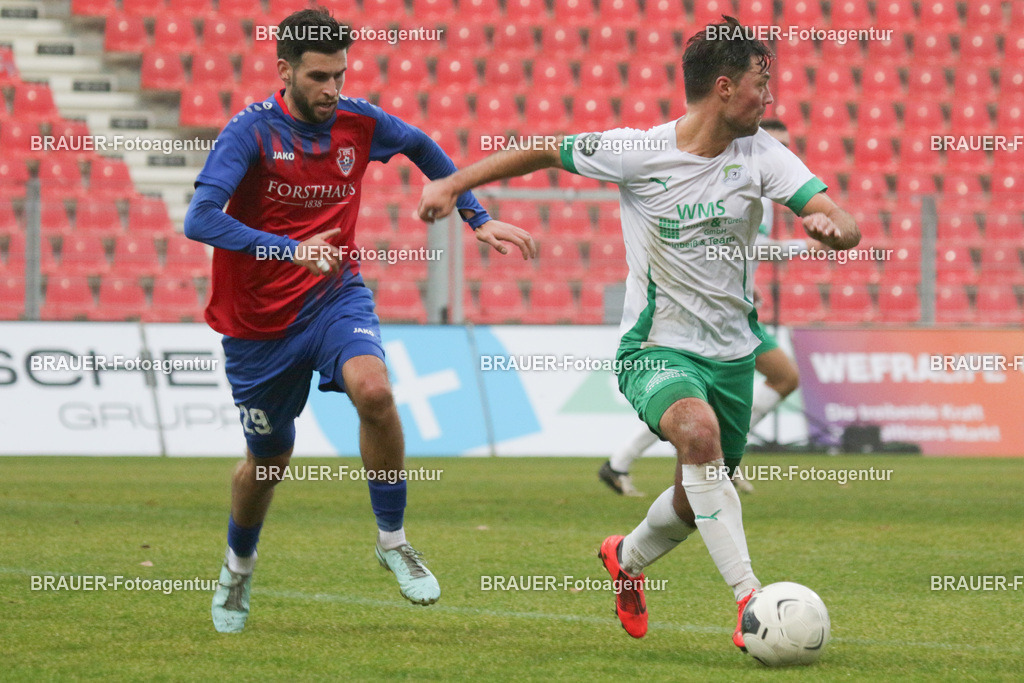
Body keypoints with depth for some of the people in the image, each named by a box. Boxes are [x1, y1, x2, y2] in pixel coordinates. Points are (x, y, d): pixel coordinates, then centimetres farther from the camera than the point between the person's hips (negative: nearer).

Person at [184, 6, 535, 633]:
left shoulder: (358, 122, -5)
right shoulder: (251, 133, -18)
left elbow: (423, 147, 18)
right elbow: (200, 220, -30)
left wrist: (478, 219, 15)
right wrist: (290, 249, -39)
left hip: (336, 295, 2)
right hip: (261, 319, -2)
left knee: (373, 389, -29)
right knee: (269, 458, 12)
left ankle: (393, 540, -11)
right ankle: (239, 568, 43)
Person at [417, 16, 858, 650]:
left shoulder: (761, 154, -7)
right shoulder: (636, 153, -14)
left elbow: (846, 227, -14)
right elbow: (547, 150, 2)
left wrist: (831, 225, -38)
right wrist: (453, 183, 1)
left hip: (732, 352, 4)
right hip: (656, 348, -4)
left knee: (700, 497, 15)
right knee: (699, 432, -35)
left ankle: (627, 557, 50)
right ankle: (751, 598, -34)